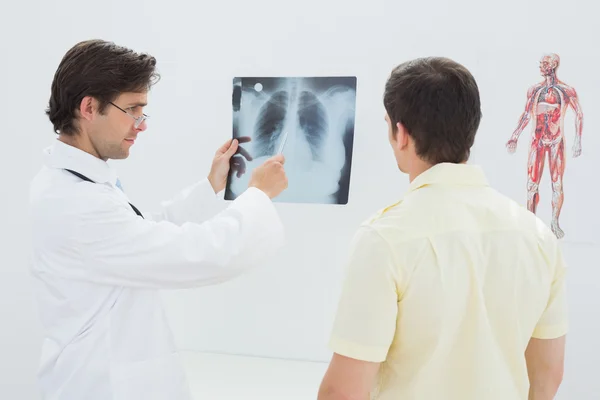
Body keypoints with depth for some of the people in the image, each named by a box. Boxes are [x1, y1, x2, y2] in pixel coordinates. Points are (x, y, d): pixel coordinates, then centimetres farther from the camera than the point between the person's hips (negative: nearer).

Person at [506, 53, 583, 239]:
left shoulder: (566, 90, -1)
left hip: (557, 141, -2)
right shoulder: (534, 90, 8)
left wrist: (577, 140, -5)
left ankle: (555, 223, 8)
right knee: (532, 183, 0)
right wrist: (515, 136, 9)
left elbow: (579, 115, 2)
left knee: (557, 183, 1)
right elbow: (526, 115, 14)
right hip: (537, 140, 2)